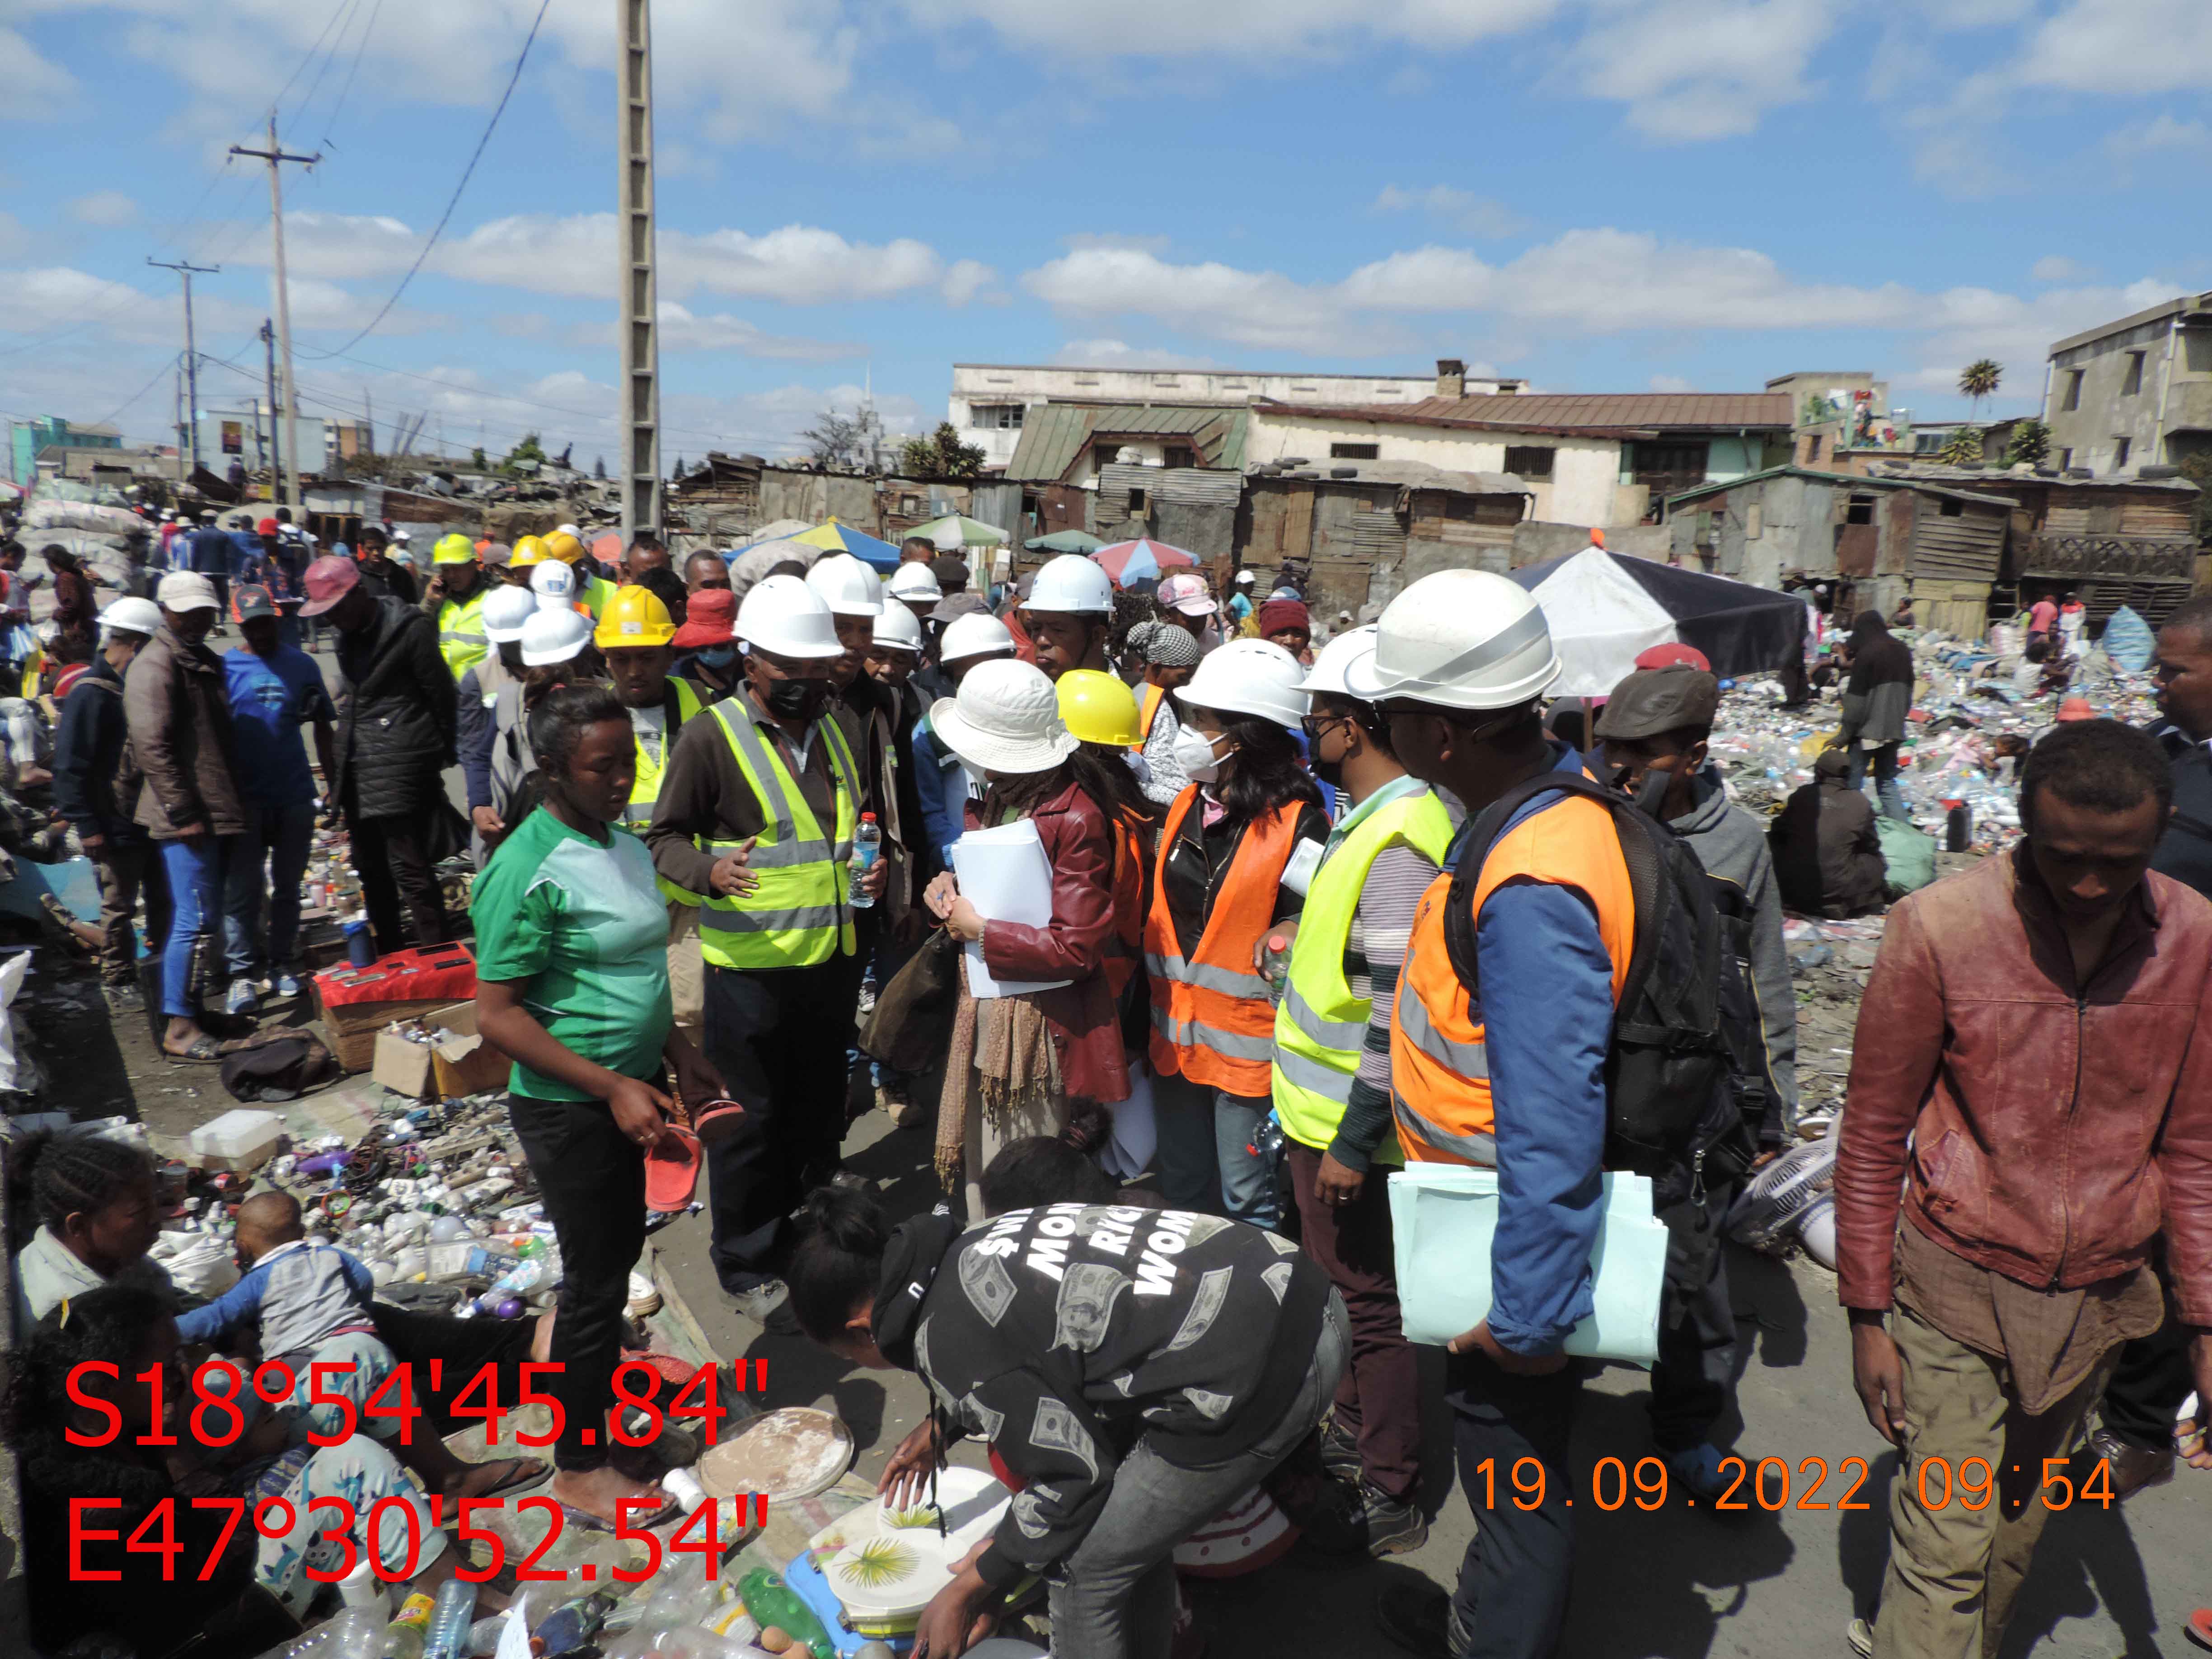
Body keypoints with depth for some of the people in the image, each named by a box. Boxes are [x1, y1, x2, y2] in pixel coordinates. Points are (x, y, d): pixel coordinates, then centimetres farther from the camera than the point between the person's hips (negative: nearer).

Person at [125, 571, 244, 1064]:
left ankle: (192, 1002, 25)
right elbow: (152, 746, -18)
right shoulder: (155, 666, -11)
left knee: (198, 915, 15)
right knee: (197, 918, -8)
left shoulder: (205, 662, 18)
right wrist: (184, 813, -20)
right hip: (187, 818, -9)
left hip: (213, 813, 9)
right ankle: (179, 1028, -2)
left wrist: (231, 805, 21)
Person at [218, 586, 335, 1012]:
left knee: (288, 886, 11)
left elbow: (322, 724, 10)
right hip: (246, 798, -2)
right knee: (242, 889, 0)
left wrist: (333, 777, 5)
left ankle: (282, 965, 23)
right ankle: (242, 973, 7)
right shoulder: (224, 667, 0)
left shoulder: (301, 664, 4)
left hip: (295, 794, 2)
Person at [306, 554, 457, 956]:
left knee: (411, 870, -9)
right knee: (371, 871, 15)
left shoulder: (410, 628, -11)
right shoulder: (348, 635, 14)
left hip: (399, 767, -8)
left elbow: (440, 694, -8)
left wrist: (442, 754, 0)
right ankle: (389, 959, 27)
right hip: (357, 768, 9)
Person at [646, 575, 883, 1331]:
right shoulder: (711, 737, -11)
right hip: (750, 966, -6)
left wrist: (872, 865, 3)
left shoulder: (837, 732, 10)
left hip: (831, 959, 6)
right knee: (751, 1122, 6)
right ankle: (746, 1267, 24)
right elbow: (664, 836, -8)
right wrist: (709, 870, -28)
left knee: (819, 1114, 19)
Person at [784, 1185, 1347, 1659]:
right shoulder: (964, 1249, 15)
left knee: (1085, 1570, 9)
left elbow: (1074, 1473, -4)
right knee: (1134, 1508, 26)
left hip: (1259, 1379, -9)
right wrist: (941, 1424, 55)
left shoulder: (945, 1341, -11)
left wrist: (972, 1588, 9)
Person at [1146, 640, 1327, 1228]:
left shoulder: (1296, 825, -15)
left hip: (1247, 1044, -7)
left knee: (1248, 1203, 6)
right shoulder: (1188, 805, 6)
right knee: (1182, 1196, 20)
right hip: (1175, 1038, 7)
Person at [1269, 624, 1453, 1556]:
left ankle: (1390, 1497, 21)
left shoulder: (1399, 842, -24)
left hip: (1346, 1121, -10)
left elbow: (1400, 1014, -26)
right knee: (1339, 1286, 23)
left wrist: (1353, 1140, -22)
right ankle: (1352, 1434, 42)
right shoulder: (1365, 817, 8)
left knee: (1366, 1301, 5)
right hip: (1319, 1105, 10)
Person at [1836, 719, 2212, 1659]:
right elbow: (1873, 1138, -8)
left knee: (2020, 1528, 18)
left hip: (2097, 1299, 4)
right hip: (1957, 1288, -3)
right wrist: (1868, 1316, -6)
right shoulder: (1938, 929, -16)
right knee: (1946, 1543, -2)